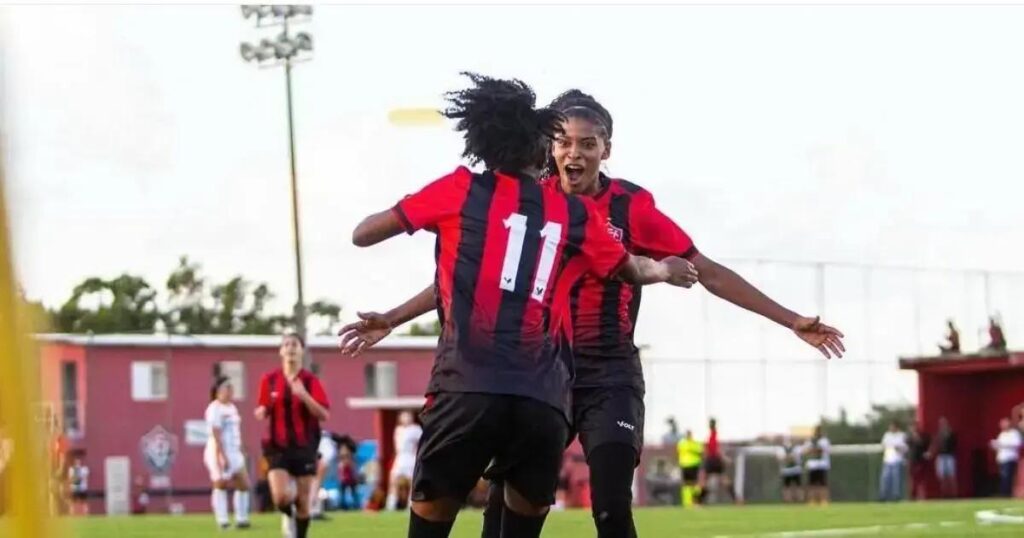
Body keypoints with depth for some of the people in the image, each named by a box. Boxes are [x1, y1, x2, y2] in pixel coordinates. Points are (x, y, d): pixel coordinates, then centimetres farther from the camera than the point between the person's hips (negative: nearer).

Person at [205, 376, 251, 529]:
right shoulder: (215, 408, -12)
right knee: (220, 485, -6)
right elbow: (216, 434, -19)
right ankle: (223, 521, -4)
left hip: (234, 452, 9)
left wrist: (239, 452, 19)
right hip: (219, 452, -9)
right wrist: (222, 456, -24)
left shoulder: (231, 408, 16)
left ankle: (241, 519, 12)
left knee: (244, 484, 7)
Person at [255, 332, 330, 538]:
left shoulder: (310, 381, -3)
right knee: (281, 496, -16)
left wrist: (304, 395, -24)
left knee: (303, 502, 2)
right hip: (278, 447, 0)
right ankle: (288, 515, 20)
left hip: (305, 447, 0)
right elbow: (262, 411, 13)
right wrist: (261, 412, -11)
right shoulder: (269, 380, 3)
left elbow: (324, 414, -9)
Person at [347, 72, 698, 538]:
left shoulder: (460, 190, 11)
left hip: (467, 390, -2)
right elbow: (633, 270, 36)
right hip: (546, 401, 2)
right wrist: (663, 269, 59)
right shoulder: (577, 214, 17)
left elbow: (363, 234, 18)